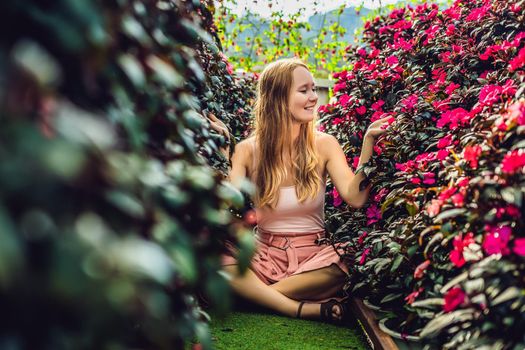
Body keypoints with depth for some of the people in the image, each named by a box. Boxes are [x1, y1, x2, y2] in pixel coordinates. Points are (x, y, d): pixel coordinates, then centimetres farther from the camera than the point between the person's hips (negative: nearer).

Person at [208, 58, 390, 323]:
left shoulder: (324, 145, -1)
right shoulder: (248, 150, -2)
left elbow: (355, 197, -15)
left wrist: (368, 143, -22)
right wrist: (223, 150, -16)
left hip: (313, 253, 1)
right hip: (265, 254, 0)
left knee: (342, 266, -34)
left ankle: (255, 293, -21)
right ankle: (303, 309, -28)